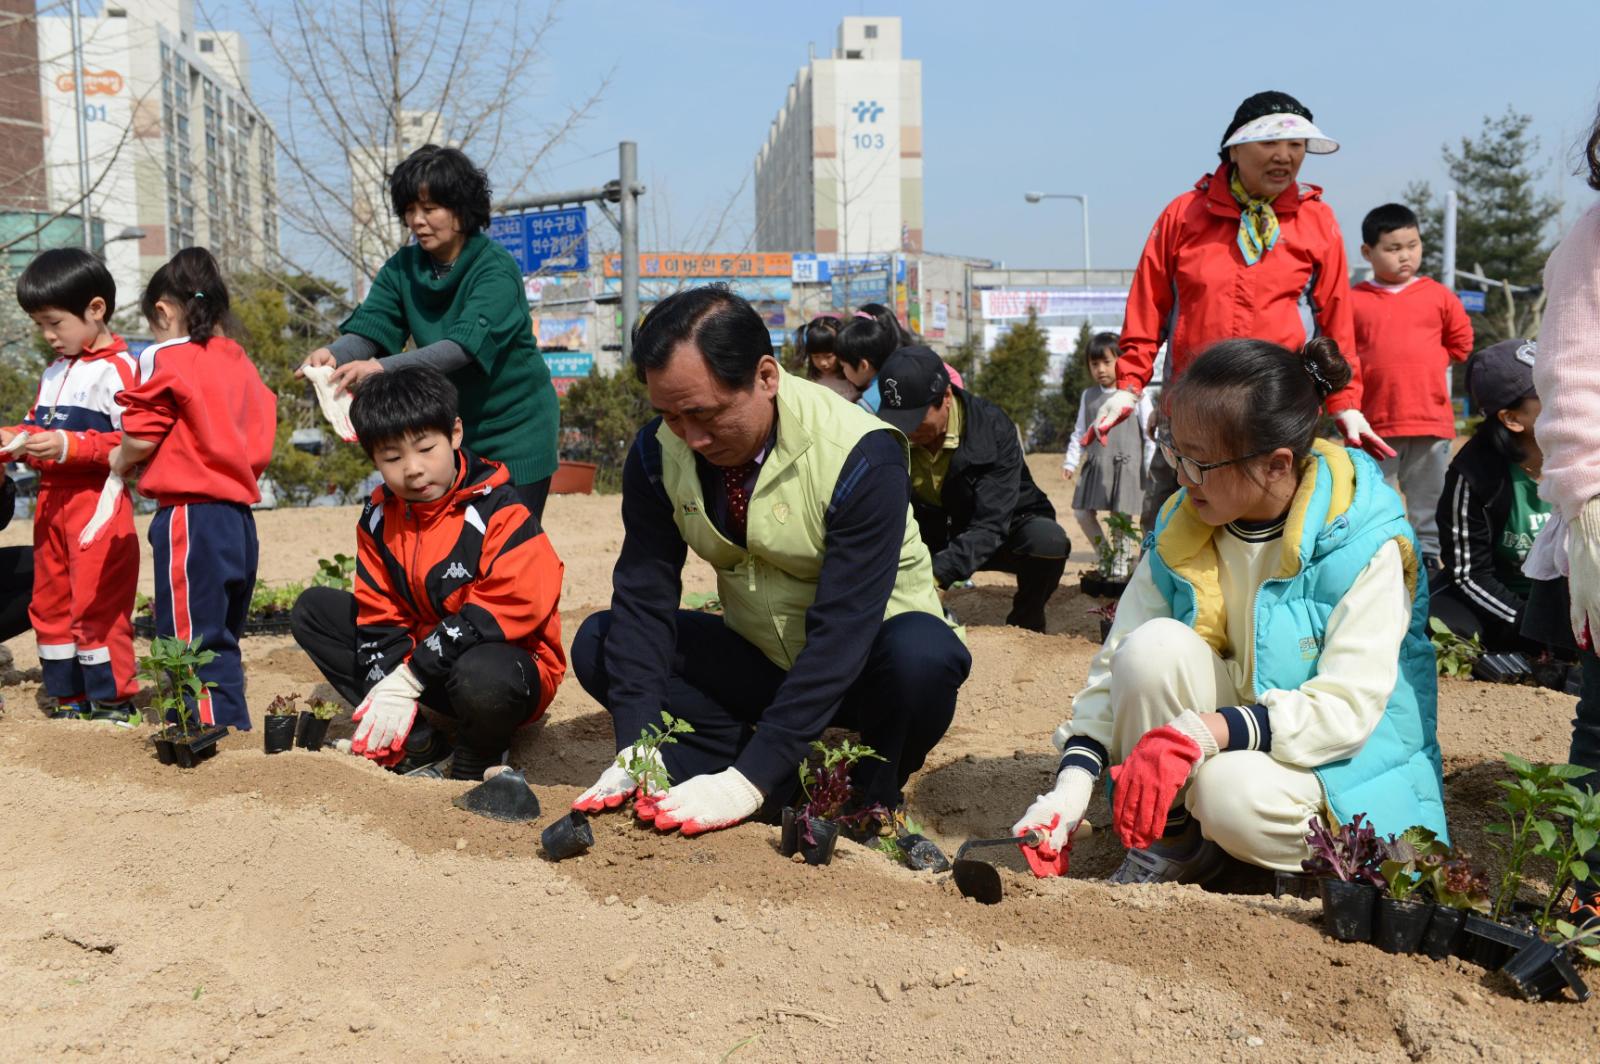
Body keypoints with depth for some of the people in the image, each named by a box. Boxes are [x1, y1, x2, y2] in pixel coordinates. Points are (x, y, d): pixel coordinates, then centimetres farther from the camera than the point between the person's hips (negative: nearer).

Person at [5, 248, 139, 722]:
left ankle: (112, 701, 2)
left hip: (96, 501, -9)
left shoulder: (118, 368, -11)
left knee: (97, 603, -8)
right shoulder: (53, 373, 18)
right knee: (49, 603, 13)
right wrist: (14, 438, 5)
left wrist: (69, 446, -23)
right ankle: (68, 700, 22)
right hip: (52, 500, 9)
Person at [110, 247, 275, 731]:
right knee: (221, 639, 16)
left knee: (193, 638, -3)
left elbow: (140, 438, -9)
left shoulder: (166, 358, -6)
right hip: (239, 516, 8)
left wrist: (120, 461, 11)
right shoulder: (240, 361, 14)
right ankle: (231, 725, 22)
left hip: (190, 514, -8)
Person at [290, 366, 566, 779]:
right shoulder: (379, 517, 2)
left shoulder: (499, 509, -17)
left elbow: (510, 608, -26)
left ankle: (475, 760, -2)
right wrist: (387, 689, -17)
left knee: (482, 677, -42)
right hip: (419, 652, 7)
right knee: (311, 610, 3)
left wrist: (410, 677, -25)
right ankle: (419, 746, -6)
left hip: (500, 659, -7)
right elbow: (379, 616, 2)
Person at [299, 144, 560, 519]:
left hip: (514, 428, -5)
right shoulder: (403, 267, 0)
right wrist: (335, 354, -34)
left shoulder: (496, 270, -18)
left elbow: (465, 344, -32)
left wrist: (384, 368, -44)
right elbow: (369, 326, -11)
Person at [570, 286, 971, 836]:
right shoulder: (659, 452, -12)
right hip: (759, 659, 5)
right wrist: (635, 753, -27)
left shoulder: (860, 455, -27)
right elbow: (643, 595, -15)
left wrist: (749, 779, -36)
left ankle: (864, 797, -5)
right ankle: (792, 783, -13)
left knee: (922, 655, -37)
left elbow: (842, 632, -32)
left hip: (866, 663, -4)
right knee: (598, 644, -10)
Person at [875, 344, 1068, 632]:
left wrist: (935, 574, -51)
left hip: (1004, 530, -3)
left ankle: (1025, 624, -5)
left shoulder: (992, 427, -28)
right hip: (933, 538, 3)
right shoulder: (886, 435, -18)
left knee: (1048, 540, -35)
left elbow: (990, 525, -36)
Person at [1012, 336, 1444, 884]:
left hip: (1343, 764, -4)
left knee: (1234, 794, -37)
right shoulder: (1180, 526, -5)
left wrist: (1203, 731, -40)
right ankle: (1171, 838, -10)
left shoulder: (1365, 545, -20)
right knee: (1154, 646, -26)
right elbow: (1119, 662, -8)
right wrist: (1073, 780, -22)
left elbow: (1348, 706, -27)